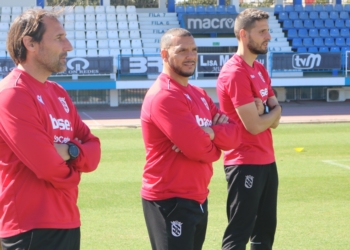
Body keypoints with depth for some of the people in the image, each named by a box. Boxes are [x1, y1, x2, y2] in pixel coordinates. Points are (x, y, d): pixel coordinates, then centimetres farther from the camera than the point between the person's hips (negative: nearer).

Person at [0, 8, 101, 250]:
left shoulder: (59, 93, 14)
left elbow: (94, 150, 9)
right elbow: (50, 167, -21)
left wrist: (71, 151, -12)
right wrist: (72, 171, 0)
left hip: (67, 222, 9)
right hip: (33, 230, -9)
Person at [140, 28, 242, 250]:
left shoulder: (199, 95, 14)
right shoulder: (163, 96, -17)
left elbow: (234, 136, 4)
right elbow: (198, 148, -23)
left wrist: (209, 133, -16)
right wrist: (214, 143, -1)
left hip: (198, 198, 10)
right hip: (170, 201, -10)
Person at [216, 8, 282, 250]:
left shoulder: (260, 70, 13)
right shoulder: (235, 73, -17)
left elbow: (274, 119, 9)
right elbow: (254, 126, -20)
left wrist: (267, 113, -13)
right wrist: (273, 111, -1)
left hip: (267, 160, 10)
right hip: (246, 163, -10)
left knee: (265, 230, 15)